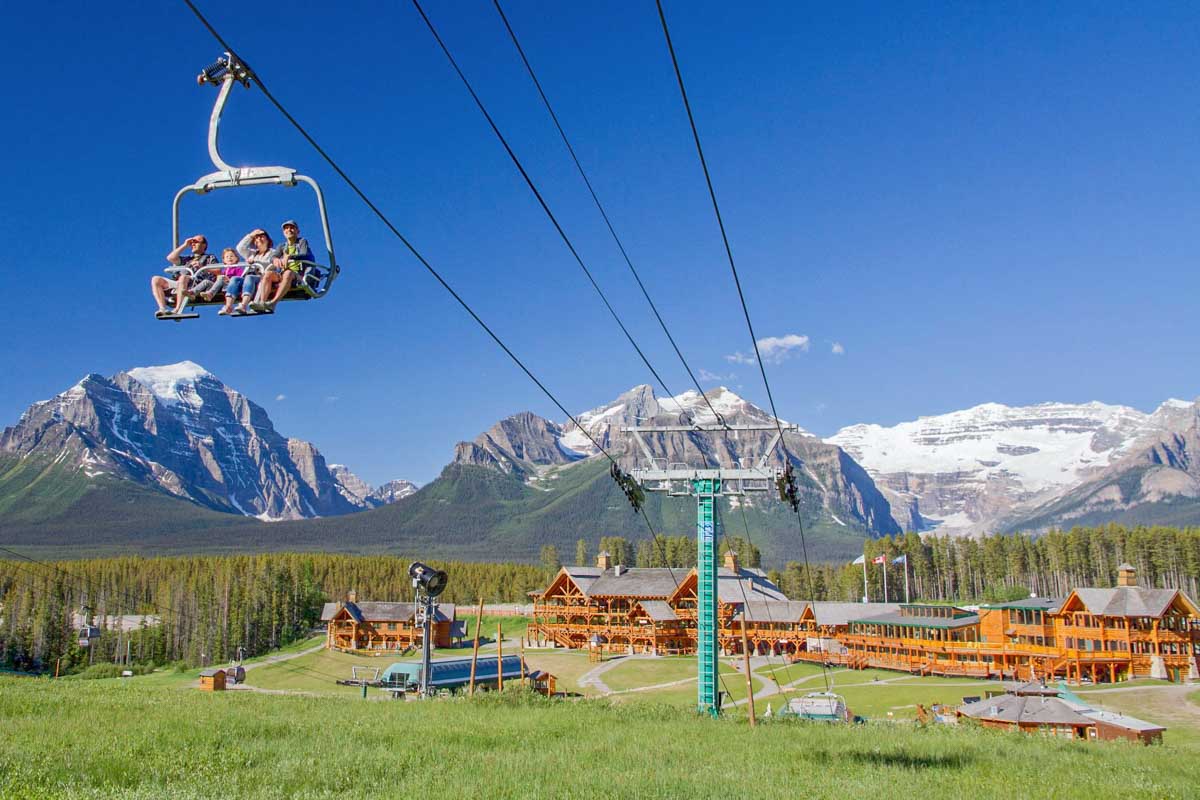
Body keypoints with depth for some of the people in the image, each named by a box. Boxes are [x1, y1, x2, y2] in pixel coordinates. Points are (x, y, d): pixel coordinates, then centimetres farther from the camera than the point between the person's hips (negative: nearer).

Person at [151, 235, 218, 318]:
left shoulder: (210, 257, 23)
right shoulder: (187, 259, 38)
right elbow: (170, 258, 24)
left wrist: (201, 267, -10)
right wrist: (185, 245, 26)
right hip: (176, 284, 6)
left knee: (183, 277, -39)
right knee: (156, 279, -14)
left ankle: (177, 310, -46)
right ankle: (162, 309, -30)